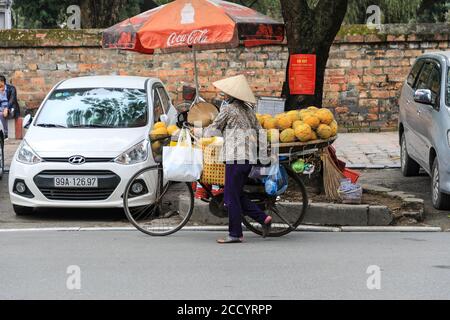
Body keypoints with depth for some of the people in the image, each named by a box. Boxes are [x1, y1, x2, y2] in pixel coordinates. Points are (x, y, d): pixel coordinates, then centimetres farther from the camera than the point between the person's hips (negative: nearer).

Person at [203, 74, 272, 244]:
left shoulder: (228, 109, -7)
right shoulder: (248, 109, 15)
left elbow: (213, 130, -3)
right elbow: (259, 130, 18)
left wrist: (203, 133, 16)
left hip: (235, 157, -8)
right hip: (249, 157, 8)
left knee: (232, 197, -3)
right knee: (237, 195, 16)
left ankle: (235, 234, -1)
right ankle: (263, 218, 8)